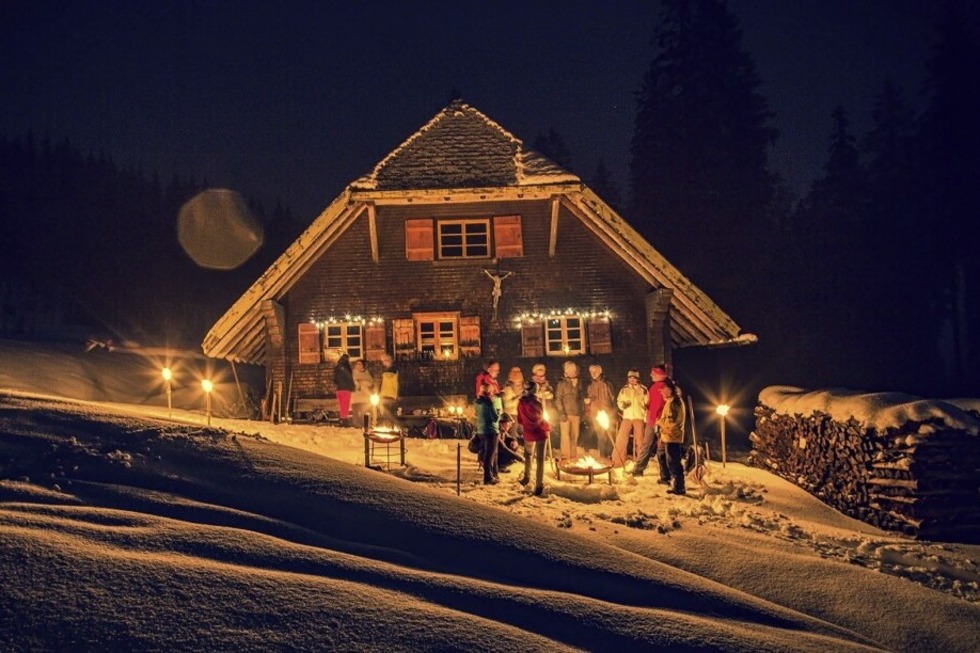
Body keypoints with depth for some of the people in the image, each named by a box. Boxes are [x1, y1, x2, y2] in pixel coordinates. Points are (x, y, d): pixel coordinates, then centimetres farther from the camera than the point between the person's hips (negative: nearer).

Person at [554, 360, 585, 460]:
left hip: (576, 414, 4)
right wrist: (561, 413, -12)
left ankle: (574, 456, 16)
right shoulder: (562, 383, -2)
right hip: (566, 413, -4)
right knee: (566, 435, -6)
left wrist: (582, 412, 12)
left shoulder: (578, 384, 12)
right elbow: (558, 399, -6)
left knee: (575, 436, 6)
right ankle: (565, 457, 0)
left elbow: (582, 399, 18)